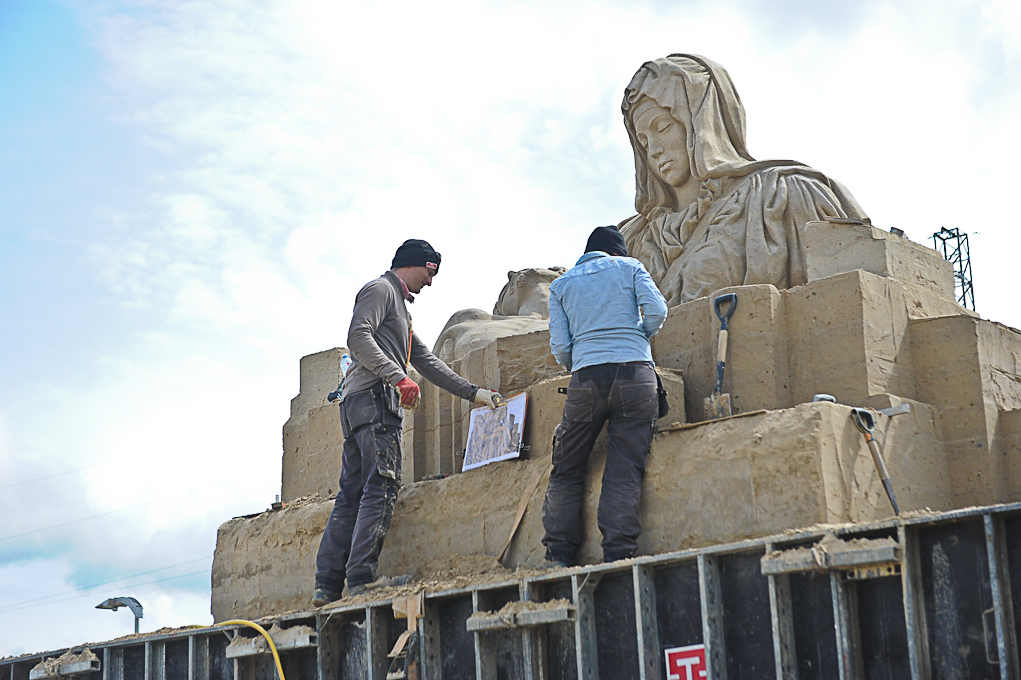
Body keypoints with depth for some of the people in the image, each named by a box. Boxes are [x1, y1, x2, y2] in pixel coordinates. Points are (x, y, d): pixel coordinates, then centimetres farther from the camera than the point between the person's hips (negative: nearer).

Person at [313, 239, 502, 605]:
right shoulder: (380, 289, 2)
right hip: (373, 397, -10)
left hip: (357, 407, 10)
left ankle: (327, 585, 1)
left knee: (351, 493, 4)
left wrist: (474, 392, 29)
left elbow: (427, 362, 32)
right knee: (381, 486, -16)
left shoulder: (399, 306, 32)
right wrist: (399, 377, -23)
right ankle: (360, 579, -22)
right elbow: (358, 338, -15)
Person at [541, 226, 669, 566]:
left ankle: (559, 556, 4)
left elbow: (560, 347, 9)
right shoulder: (629, 266, 16)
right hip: (636, 372, -1)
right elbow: (656, 310, 1)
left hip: (586, 376, 1)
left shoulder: (560, 285, 19)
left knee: (567, 471, 10)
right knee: (625, 471, -2)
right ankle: (618, 554, -11)